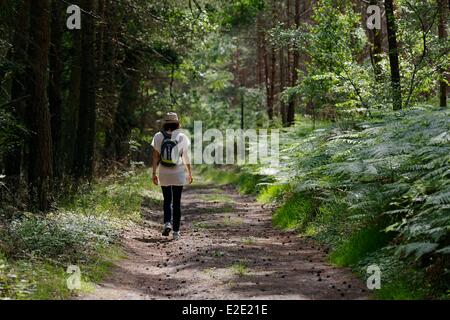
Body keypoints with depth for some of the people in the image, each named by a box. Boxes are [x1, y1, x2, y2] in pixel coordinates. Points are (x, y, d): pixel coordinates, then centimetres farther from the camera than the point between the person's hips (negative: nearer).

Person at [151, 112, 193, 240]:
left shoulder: (158, 137, -3)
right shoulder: (182, 137, -4)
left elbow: (155, 157, -2)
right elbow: (186, 157, -1)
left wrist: (154, 173, 3)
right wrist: (190, 173, 8)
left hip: (164, 174, 1)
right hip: (178, 174, -1)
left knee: (167, 200, 16)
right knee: (177, 202, 7)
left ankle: (167, 223, -6)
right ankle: (176, 231, 6)